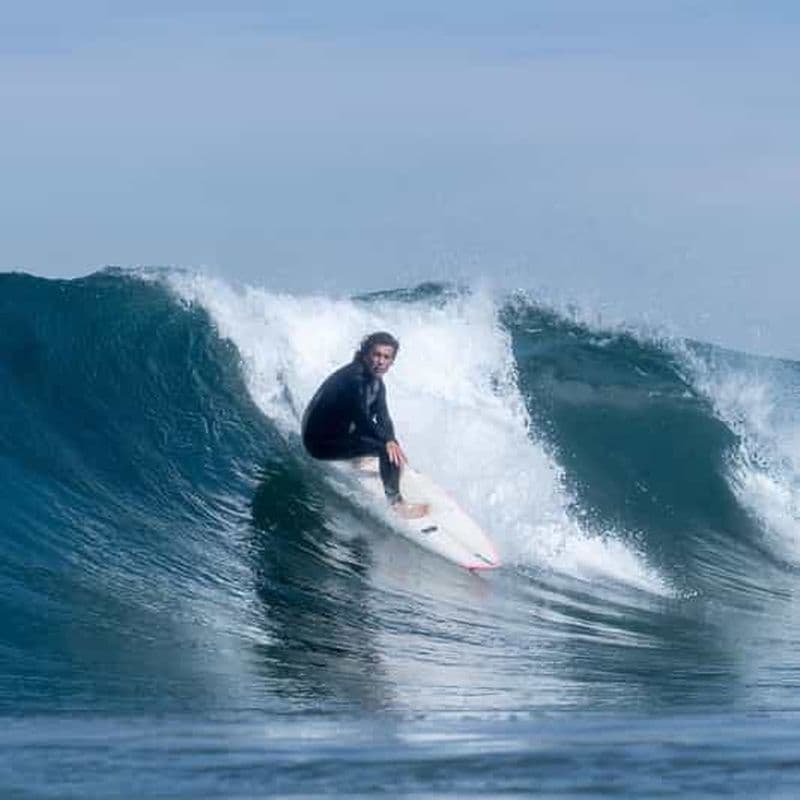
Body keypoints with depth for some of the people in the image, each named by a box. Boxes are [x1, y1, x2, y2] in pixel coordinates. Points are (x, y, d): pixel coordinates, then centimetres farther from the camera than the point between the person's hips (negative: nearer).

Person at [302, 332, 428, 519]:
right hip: (322, 441, -10)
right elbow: (361, 419, -31)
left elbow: (383, 419, -3)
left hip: (339, 431, 10)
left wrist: (390, 439, -23)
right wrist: (388, 442, -40)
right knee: (388, 449, -22)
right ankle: (395, 502, -15)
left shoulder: (376, 381, 4)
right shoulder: (354, 377, -24)